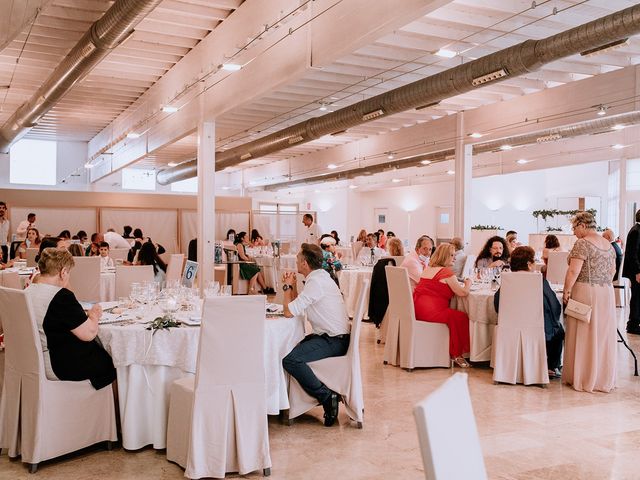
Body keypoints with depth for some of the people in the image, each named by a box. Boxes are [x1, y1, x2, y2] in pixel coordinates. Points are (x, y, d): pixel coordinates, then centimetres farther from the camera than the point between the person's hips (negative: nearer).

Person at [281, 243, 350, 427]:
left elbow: (289, 311, -16)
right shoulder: (320, 276, 15)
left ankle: (327, 397, -17)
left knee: (290, 360, -26)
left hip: (334, 341, -11)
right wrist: (292, 286, 8)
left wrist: (288, 287, -1)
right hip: (332, 337, 11)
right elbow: (298, 307, 19)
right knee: (289, 349, 20)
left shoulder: (316, 282, -18)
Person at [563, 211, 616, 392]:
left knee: (584, 336, 1)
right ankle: (603, 378, 18)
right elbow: (612, 270, 17)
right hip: (607, 293, 7)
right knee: (603, 335, 11)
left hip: (585, 293, -7)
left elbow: (573, 271, -19)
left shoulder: (583, 243, -13)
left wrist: (566, 291, -12)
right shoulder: (609, 245, 11)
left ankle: (584, 379, 8)